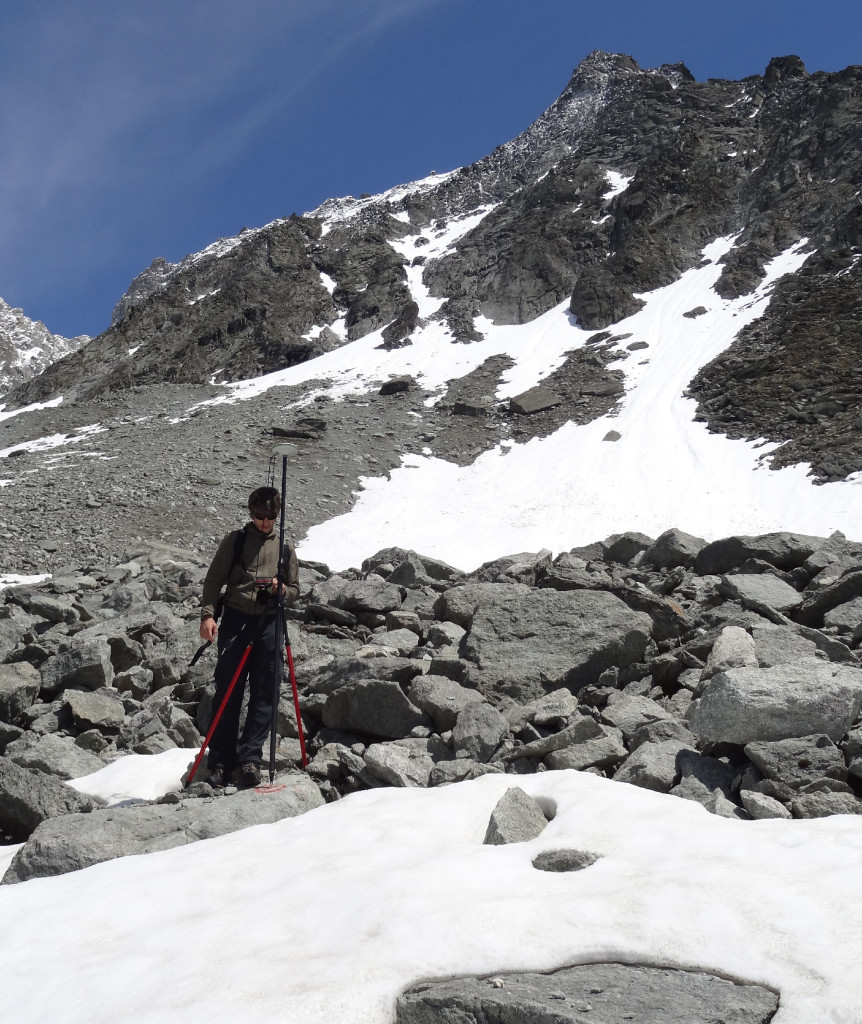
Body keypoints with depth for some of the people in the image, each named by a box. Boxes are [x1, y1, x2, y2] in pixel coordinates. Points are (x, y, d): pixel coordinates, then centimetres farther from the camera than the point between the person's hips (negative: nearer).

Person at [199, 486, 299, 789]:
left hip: (269, 623, 2)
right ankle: (221, 761, 5)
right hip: (235, 619, -2)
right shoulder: (236, 540, 5)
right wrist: (208, 614, -12)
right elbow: (214, 578, 2)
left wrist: (281, 590, -7)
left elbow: (295, 590, 16)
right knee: (228, 692, -1)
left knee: (264, 695, 0)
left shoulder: (285, 548, 11)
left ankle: (249, 758, 5)